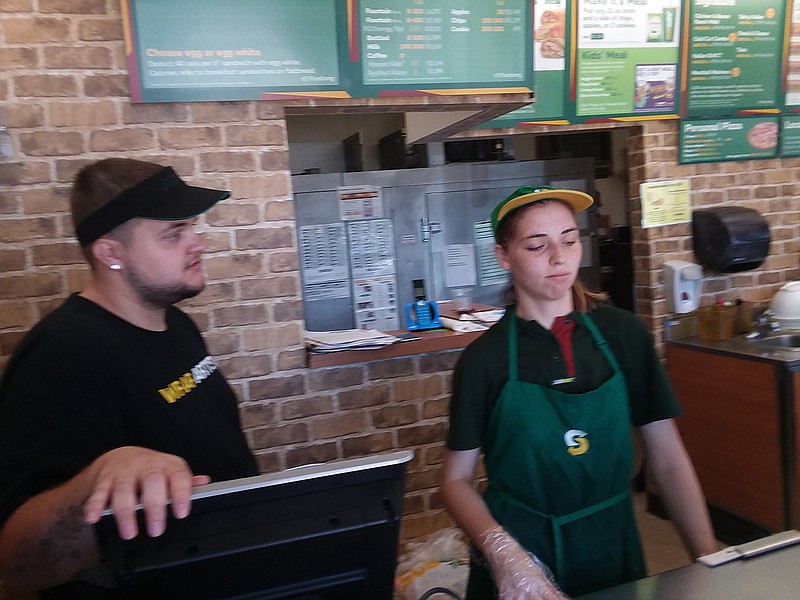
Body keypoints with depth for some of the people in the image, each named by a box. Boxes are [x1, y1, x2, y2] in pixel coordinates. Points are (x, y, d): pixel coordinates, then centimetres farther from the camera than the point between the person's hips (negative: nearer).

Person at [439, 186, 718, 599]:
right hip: (522, 552, -2)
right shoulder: (484, 360, -11)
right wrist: (501, 551, -24)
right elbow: (457, 481, -8)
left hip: (612, 547, 3)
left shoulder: (624, 335, -6)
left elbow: (668, 461, -3)